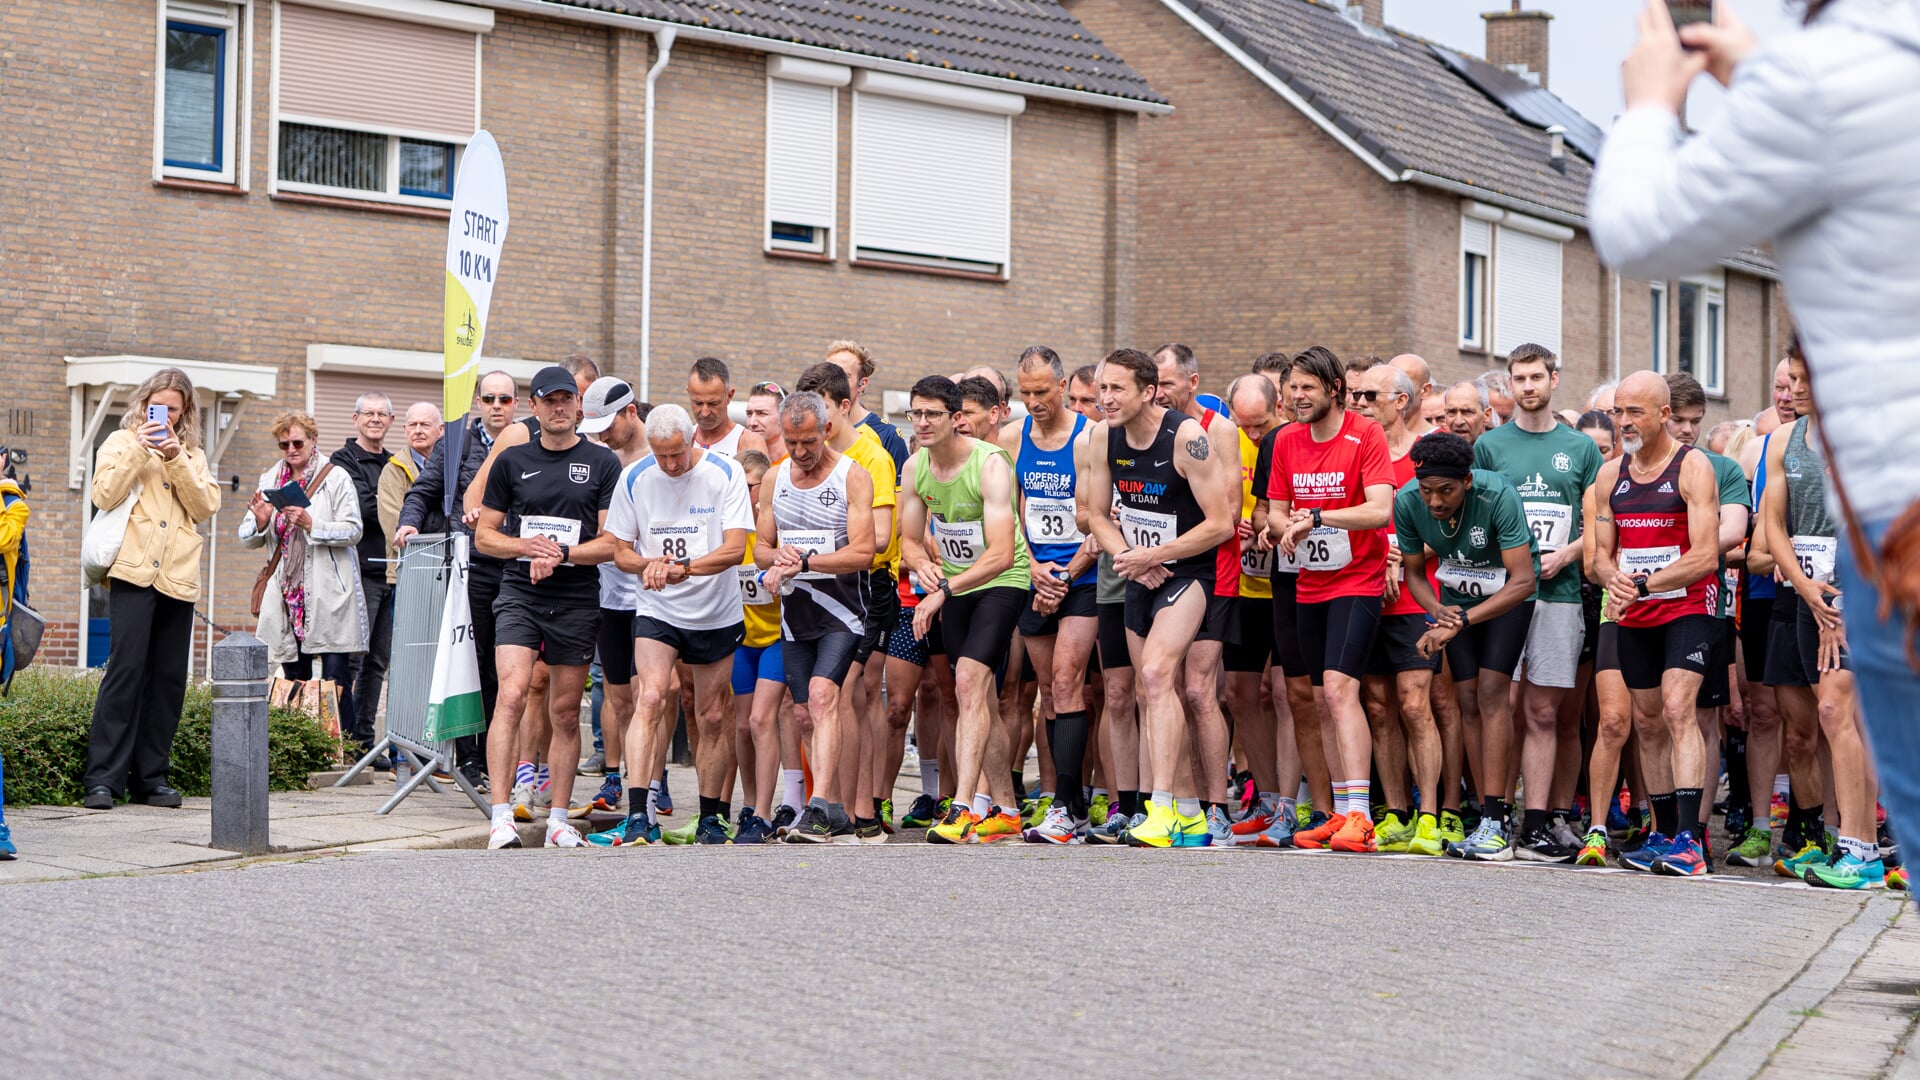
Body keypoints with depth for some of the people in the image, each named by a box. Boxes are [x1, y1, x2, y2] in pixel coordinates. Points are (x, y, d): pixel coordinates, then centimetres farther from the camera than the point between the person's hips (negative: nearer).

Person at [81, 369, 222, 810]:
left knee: (168, 677, 3)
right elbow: (103, 496, -5)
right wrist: (137, 450, -10)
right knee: (127, 668, -13)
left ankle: (151, 777, 9)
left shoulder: (192, 454, 19)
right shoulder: (121, 442, 10)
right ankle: (103, 778, -12)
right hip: (133, 570, -4)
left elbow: (207, 506, 4)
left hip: (178, 575, 4)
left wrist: (176, 459, -5)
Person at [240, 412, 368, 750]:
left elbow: (353, 531, -7)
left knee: (335, 675, -10)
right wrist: (260, 521, -8)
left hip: (328, 593, -4)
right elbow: (248, 540, 14)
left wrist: (312, 524, -19)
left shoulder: (336, 478, 3)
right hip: (287, 594, 5)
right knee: (295, 679, 4)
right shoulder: (269, 481, 16)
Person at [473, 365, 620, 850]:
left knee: (566, 713, 6)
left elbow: (613, 543, 0)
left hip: (577, 600, 0)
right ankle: (501, 817, -19)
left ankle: (558, 819, 16)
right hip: (519, 594, 0)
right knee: (511, 697, -17)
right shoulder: (512, 460, 9)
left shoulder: (603, 463, 5)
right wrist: (528, 547, -8)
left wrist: (561, 553, -14)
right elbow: (484, 536, 10)